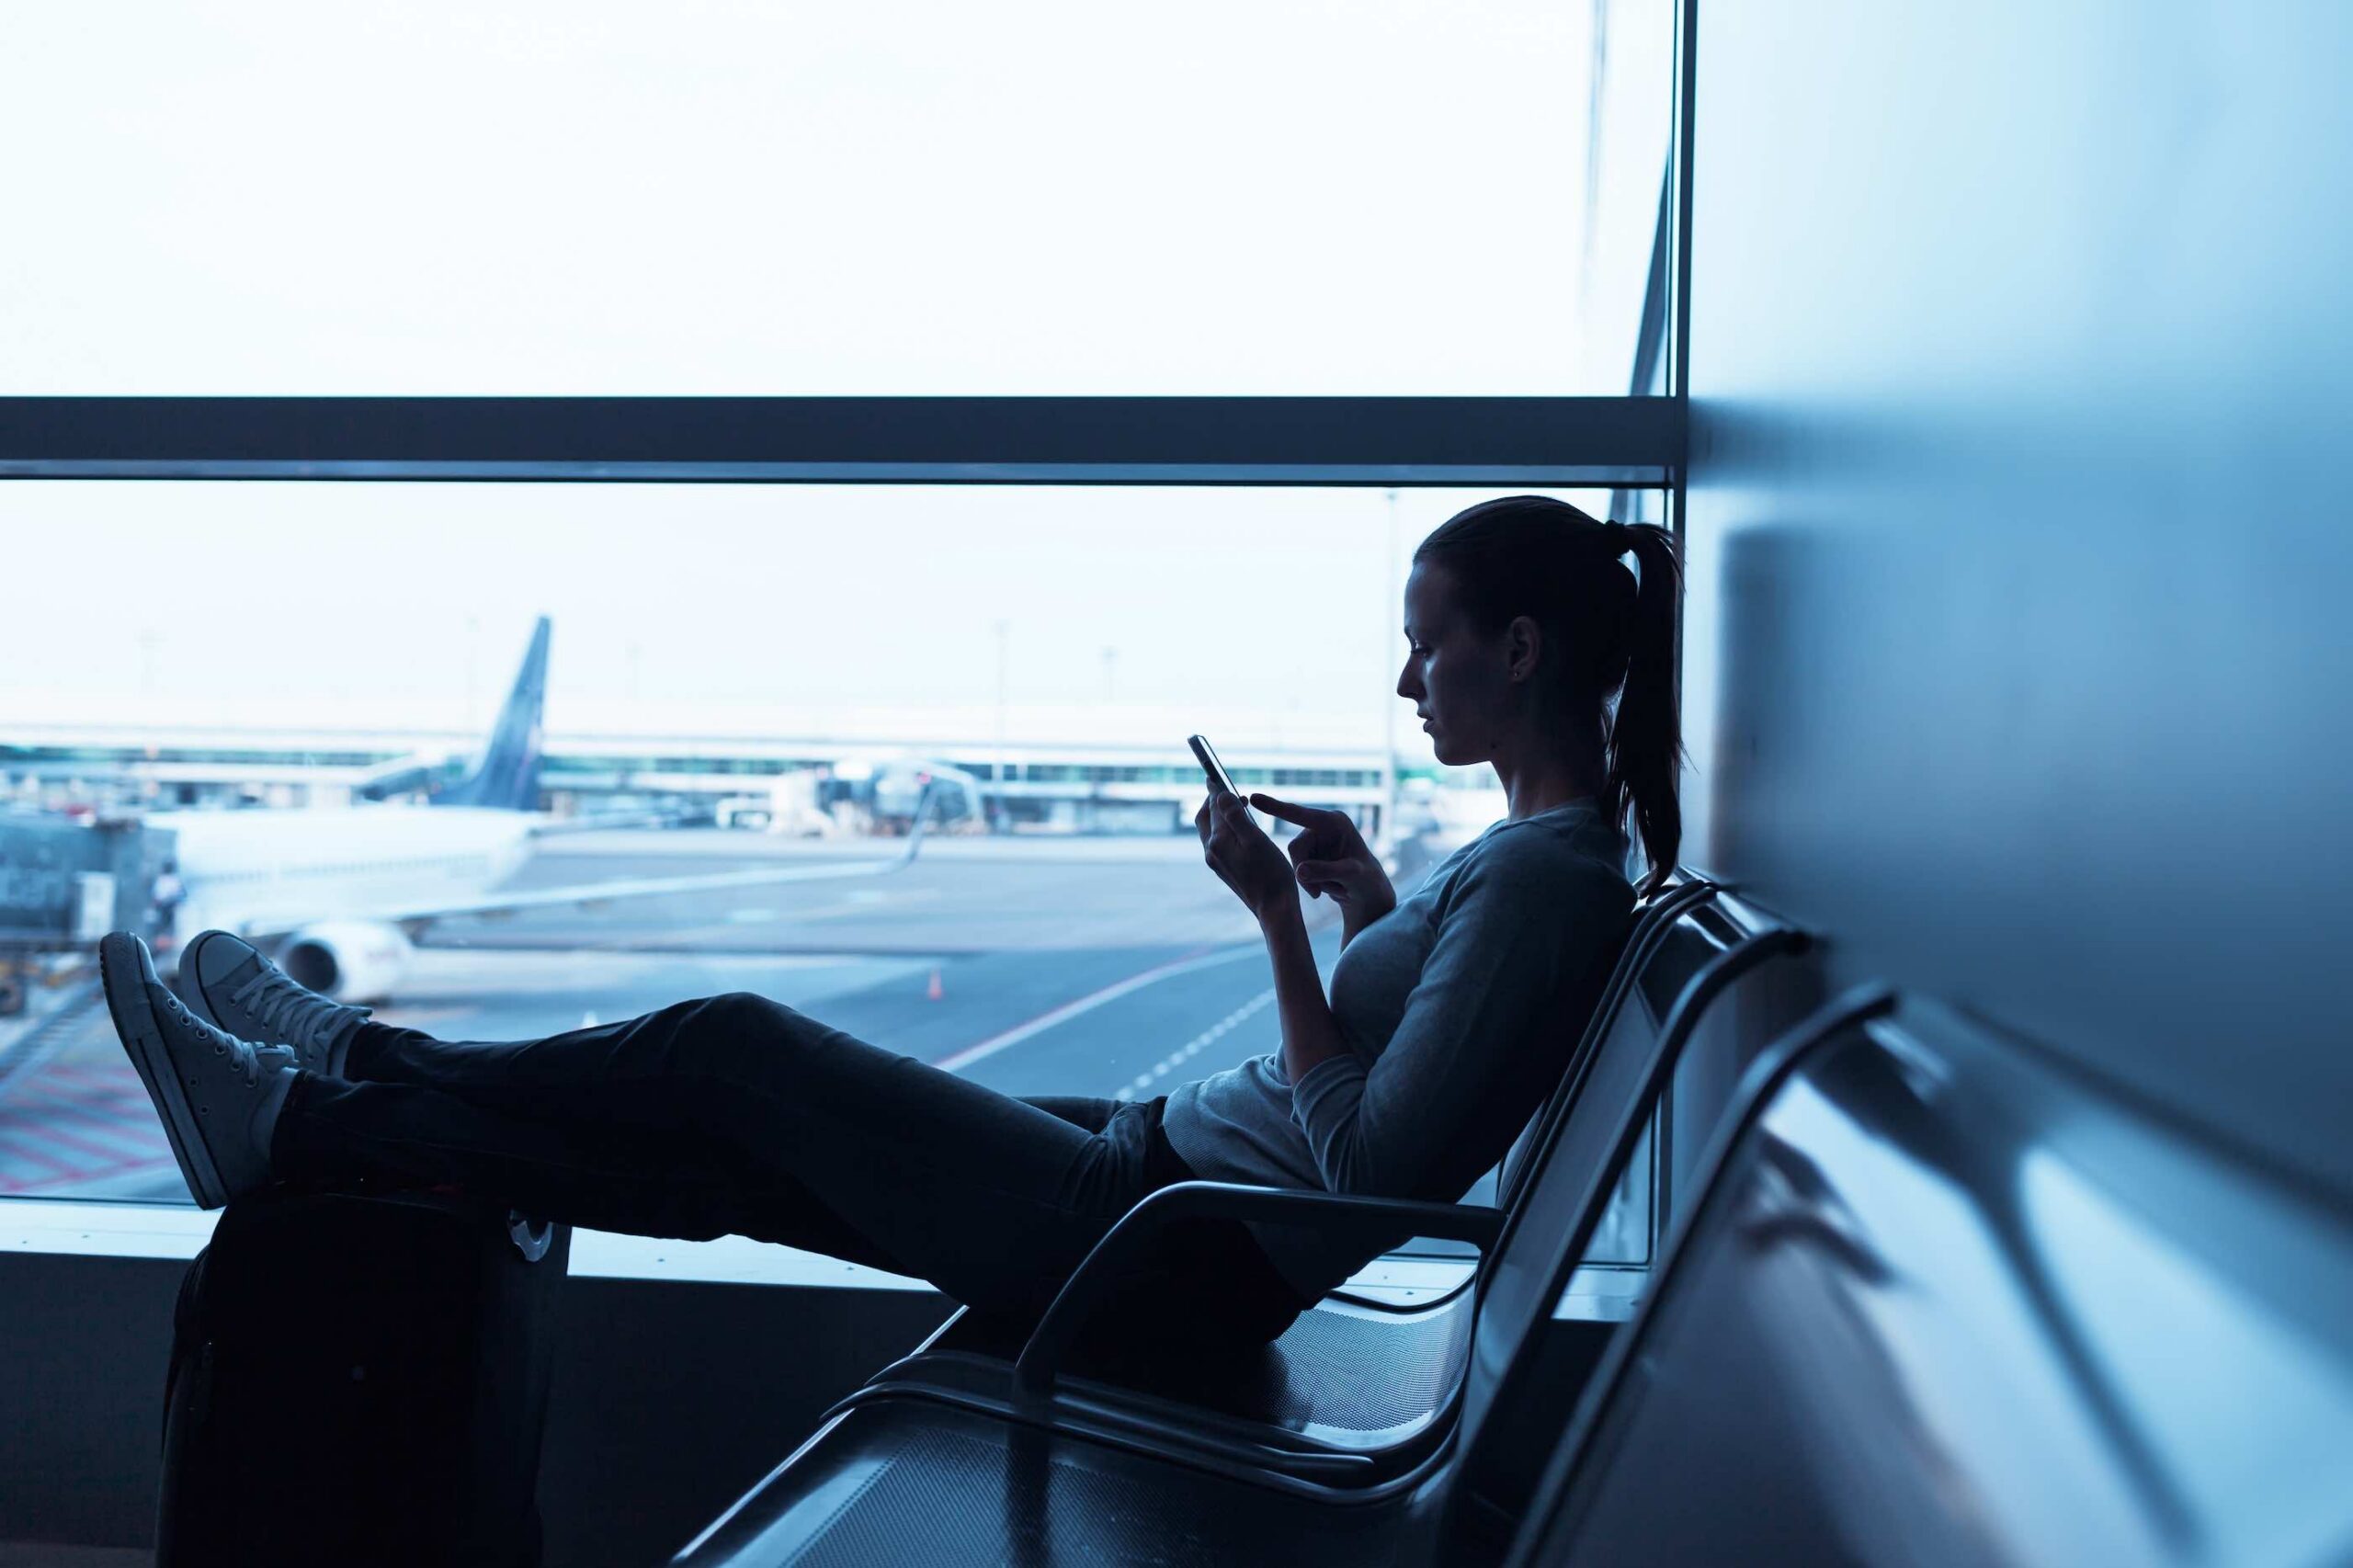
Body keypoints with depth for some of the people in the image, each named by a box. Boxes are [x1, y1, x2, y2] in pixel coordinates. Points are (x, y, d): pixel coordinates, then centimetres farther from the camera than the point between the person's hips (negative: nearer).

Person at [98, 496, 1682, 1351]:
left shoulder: (1547, 876, -20)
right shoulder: (1550, 848, 9)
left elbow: (1369, 1162, -24)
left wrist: (1283, 920, -20)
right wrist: (1371, 900, 9)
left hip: (1180, 1260, -8)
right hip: (1166, 1167, 8)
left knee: (733, 1050, -3)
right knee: (736, 1152, 11)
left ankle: (298, 1122, 12)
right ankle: (348, 1071, 24)